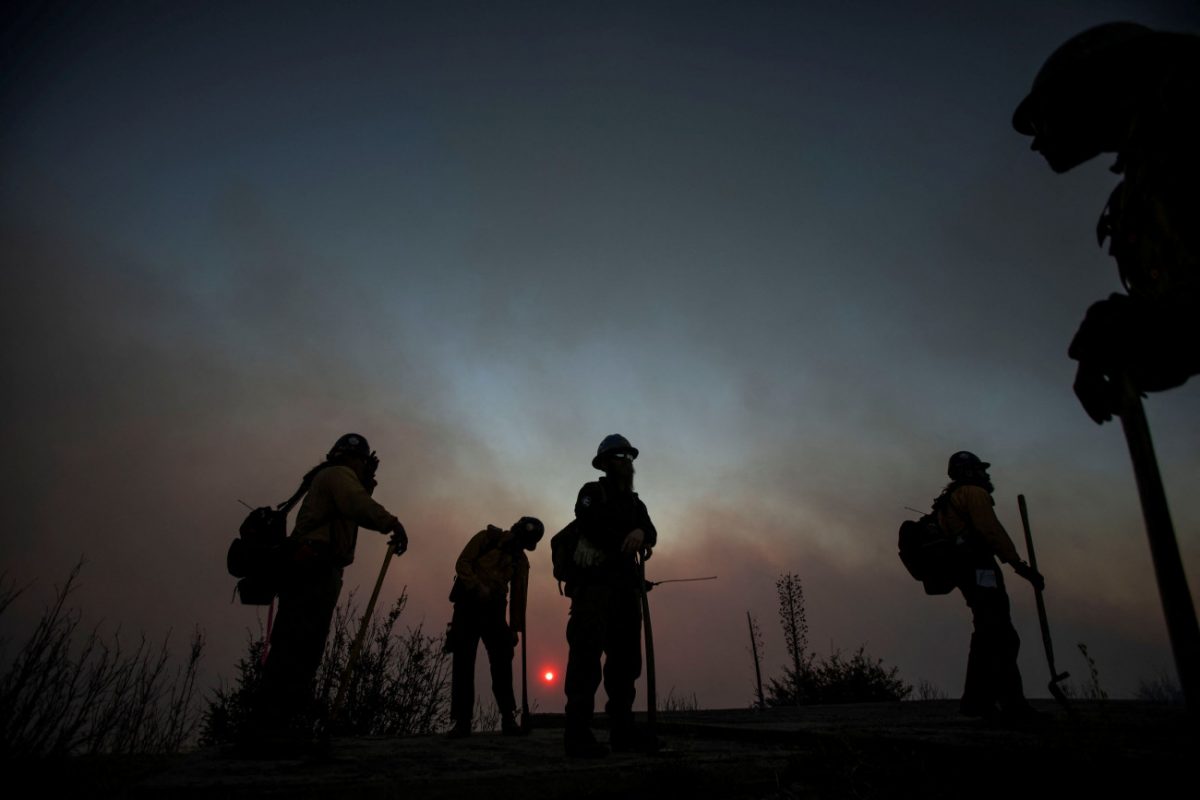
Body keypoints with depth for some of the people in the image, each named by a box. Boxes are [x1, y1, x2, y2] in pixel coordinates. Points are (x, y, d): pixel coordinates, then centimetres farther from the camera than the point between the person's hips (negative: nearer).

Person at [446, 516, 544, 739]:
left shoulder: (521, 560, 11)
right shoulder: (487, 538, -1)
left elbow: (518, 596, 12)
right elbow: (462, 563, -7)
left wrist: (516, 627, 6)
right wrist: (477, 587, -21)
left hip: (494, 611, 3)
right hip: (468, 605, -3)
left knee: (502, 662, -6)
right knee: (463, 662, -5)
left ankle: (508, 718, 0)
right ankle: (462, 720, 0)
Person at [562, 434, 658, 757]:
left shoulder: (635, 502, 22)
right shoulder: (591, 492, 7)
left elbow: (651, 533, 6)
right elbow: (590, 524, -11)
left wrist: (641, 533, -18)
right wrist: (627, 542, -6)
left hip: (626, 584, 6)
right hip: (594, 580, -6)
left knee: (626, 656, 2)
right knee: (587, 652, -13)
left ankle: (623, 730, 5)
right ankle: (578, 732, -13)